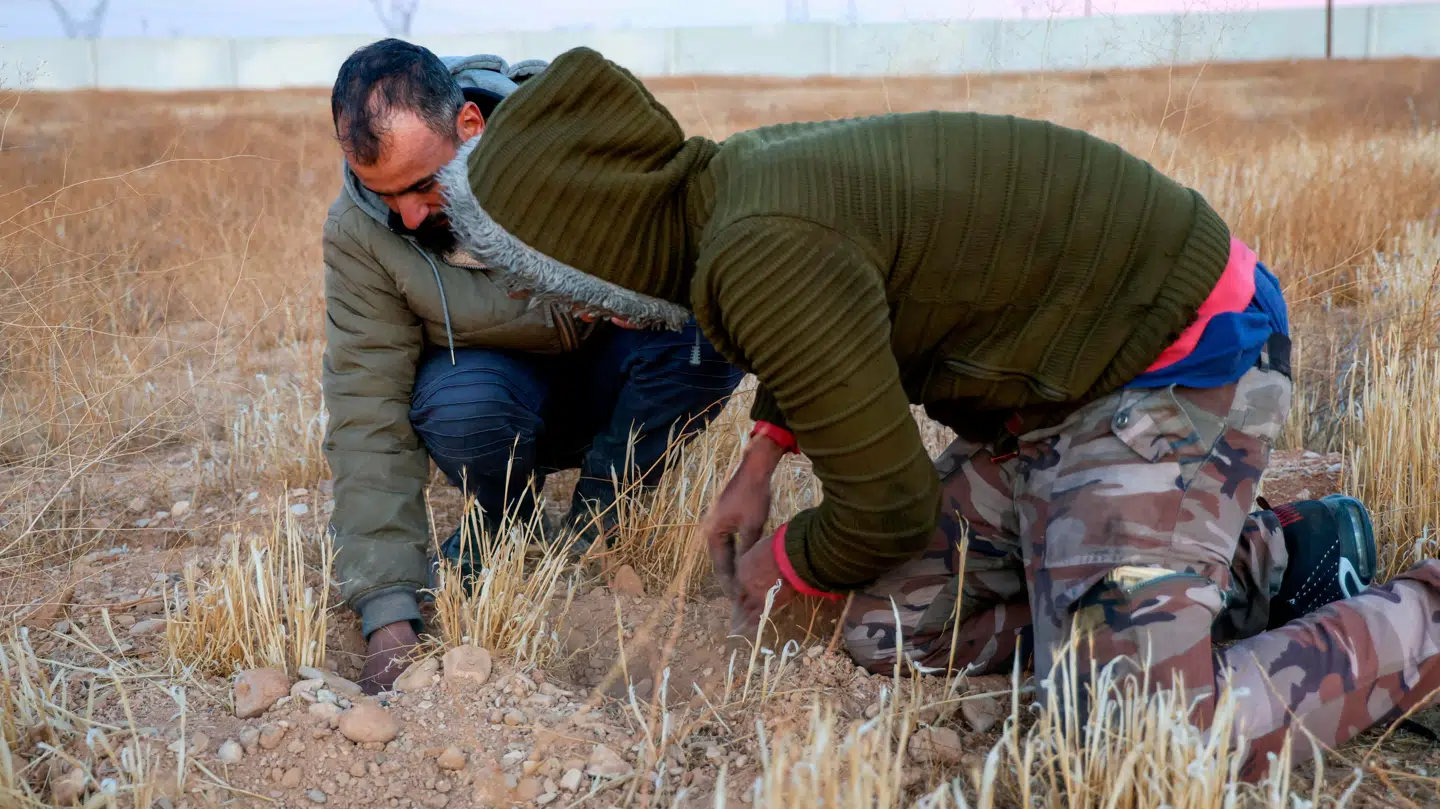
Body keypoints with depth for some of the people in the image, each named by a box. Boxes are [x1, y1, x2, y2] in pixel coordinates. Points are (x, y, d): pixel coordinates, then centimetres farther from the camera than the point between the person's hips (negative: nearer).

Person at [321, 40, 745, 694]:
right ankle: (504, 521, 0)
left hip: (607, 375, 1)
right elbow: (368, 416, -23)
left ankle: (589, 534, -10)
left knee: (709, 324, -31)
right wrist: (390, 616, -30)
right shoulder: (359, 232, -21)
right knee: (456, 407, -36)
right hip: (502, 382, -1)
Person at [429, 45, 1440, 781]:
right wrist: (759, 465, 23)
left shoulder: (765, 254, -28)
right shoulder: (743, 173, 2)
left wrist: (780, 568, 4)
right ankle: (1273, 556, 14)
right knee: (890, 636, 7)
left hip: (1179, 359, -10)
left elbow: (887, 506, -17)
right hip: (1061, 378, 10)